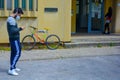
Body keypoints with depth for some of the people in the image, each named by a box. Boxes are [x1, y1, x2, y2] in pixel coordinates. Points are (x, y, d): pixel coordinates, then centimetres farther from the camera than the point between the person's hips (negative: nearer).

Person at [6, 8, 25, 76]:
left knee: (14, 53, 15)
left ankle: (13, 67, 23)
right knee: (17, 53, -12)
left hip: (14, 39, 11)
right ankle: (11, 69, -12)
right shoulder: (11, 20, -18)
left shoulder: (11, 19, 15)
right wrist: (20, 29, -16)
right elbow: (13, 30, -26)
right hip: (14, 39, -11)